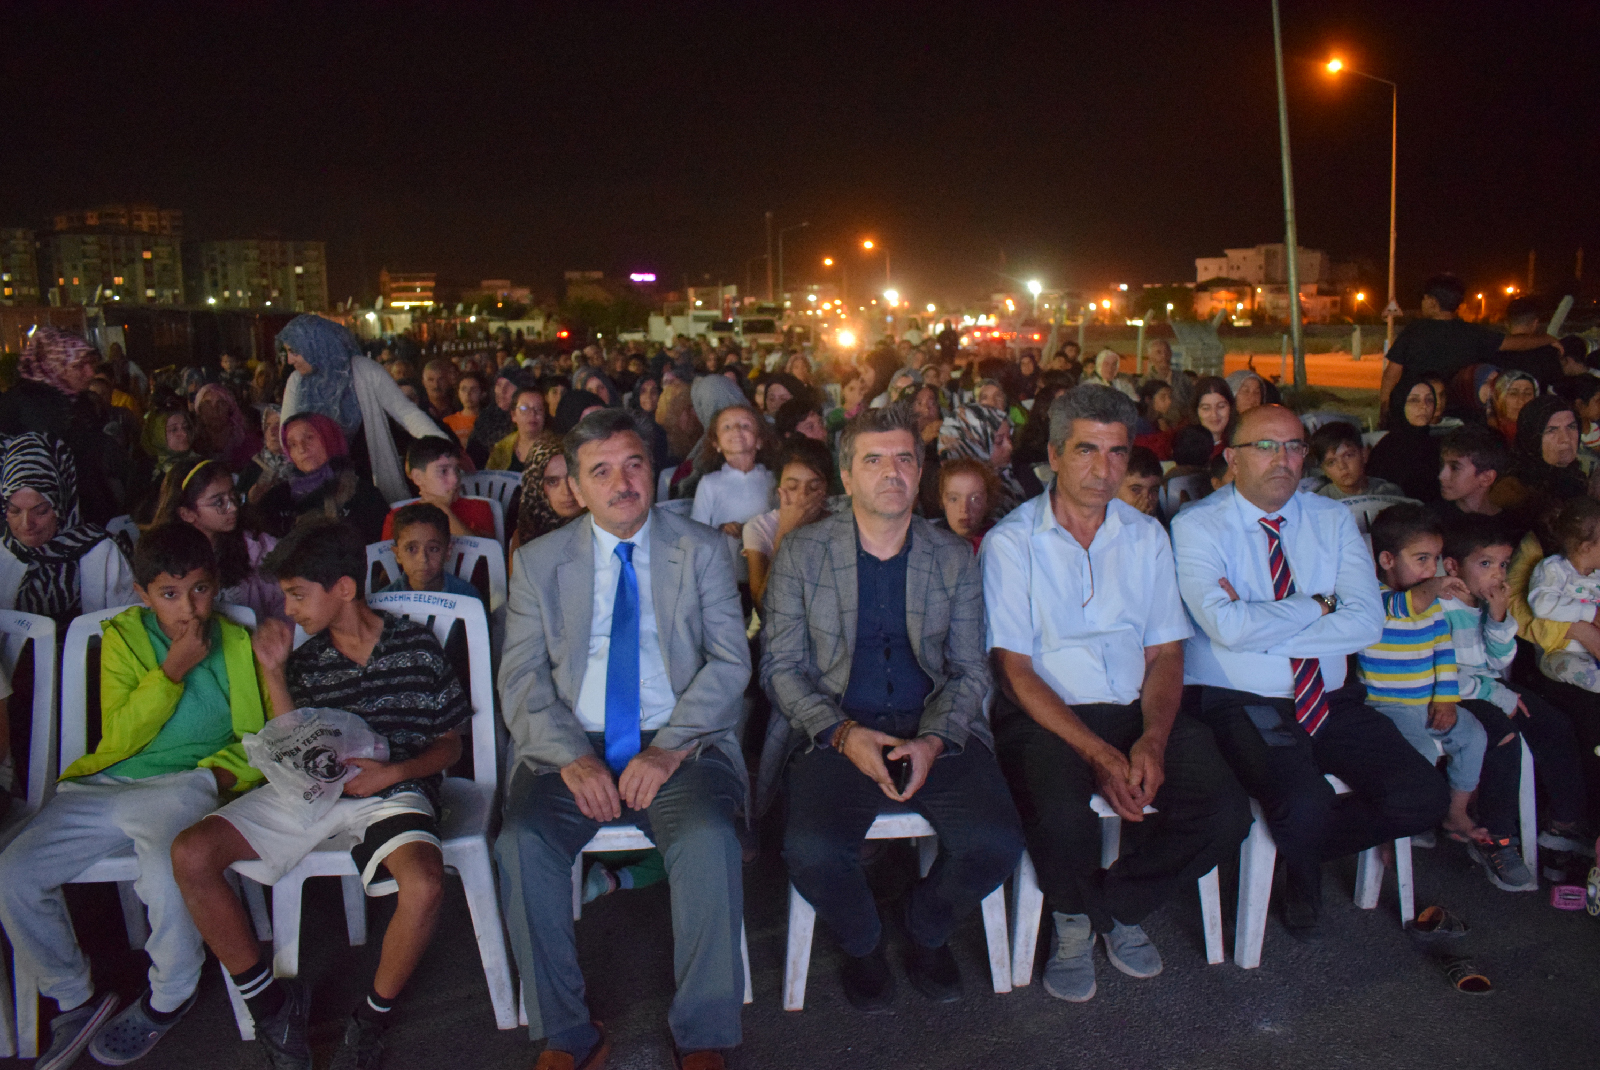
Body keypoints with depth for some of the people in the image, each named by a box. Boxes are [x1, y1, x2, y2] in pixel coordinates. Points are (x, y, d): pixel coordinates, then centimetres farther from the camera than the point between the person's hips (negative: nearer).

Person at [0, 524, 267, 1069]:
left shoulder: (238, 645, 8)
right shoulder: (123, 637, 8)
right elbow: (119, 738, -1)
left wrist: (227, 770, -9)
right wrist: (172, 670, -11)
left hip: (183, 784, -3)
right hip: (106, 785, 3)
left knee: (169, 880, -31)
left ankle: (169, 998, 0)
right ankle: (76, 998, 8)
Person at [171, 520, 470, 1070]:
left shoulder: (416, 644, 2)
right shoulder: (306, 658, 12)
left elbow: (449, 742, 6)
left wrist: (391, 772, -13)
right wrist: (274, 674, 3)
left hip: (393, 791, -4)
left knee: (424, 883, -35)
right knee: (191, 853, -17)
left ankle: (374, 1015, -5)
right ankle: (270, 1001, -2)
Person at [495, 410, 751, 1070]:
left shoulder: (703, 552, 8)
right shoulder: (539, 562, 10)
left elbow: (730, 662, 0)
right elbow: (521, 678, 4)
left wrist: (669, 747, -15)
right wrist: (571, 757, -14)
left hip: (679, 745, -1)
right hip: (573, 746, 2)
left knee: (708, 839, -30)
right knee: (522, 844, -25)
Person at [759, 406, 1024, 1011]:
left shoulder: (955, 559, 9)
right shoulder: (801, 553, 4)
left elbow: (970, 671, 7)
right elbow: (780, 666, 1)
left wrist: (934, 740, -13)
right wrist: (843, 734, -16)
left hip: (935, 731, 2)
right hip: (835, 730, -1)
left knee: (996, 844, -23)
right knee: (813, 852, -28)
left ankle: (925, 928, 13)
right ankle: (862, 944, 9)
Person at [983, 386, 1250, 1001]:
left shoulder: (1147, 537, 11)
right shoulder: (1010, 543, -2)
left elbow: (1165, 654, 9)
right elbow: (1015, 669, -7)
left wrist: (1151, 740, -11)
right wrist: (1098, 753, -18)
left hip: (1137, 713, 4)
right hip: (1043, 719, -4)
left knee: (1225, 811, -20)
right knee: (1061, 816, -33)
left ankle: (1113, 905, 9)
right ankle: (1074, 916, 5)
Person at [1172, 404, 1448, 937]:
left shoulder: (1333, 520, 9)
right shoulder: (1197, 527, -5)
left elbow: (1367, 622, -5)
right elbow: (1229, 627, -20)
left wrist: (1262, 624, -14)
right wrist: (1318, 604, -7)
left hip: (1331, 703, 5)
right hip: (1239, 705, -5)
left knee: (1422, 798, -13)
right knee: (1305, 807, -30)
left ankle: (1301, 855, 14)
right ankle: (1303, 867, 10)